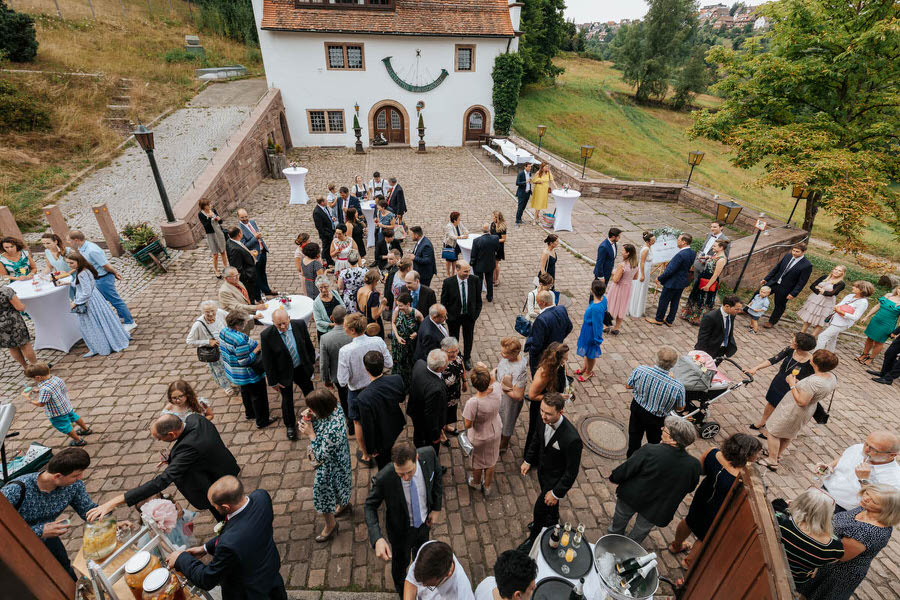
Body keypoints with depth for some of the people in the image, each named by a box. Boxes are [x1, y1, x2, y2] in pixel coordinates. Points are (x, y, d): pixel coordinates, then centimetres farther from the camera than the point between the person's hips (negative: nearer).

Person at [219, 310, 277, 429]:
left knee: (245, 392, 31)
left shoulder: (223, 331, -9)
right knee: (258, 396, 12)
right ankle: (262, 421, 29)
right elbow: (244, 361, -31)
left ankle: (249, 413, 53)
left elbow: (222, 349, 7)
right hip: (248, 375, -9)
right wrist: (257, 348, -23)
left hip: (232, 372, 9)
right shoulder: (240, 340, -37)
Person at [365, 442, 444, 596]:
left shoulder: (428, 454, -32)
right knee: (401, 561, 28)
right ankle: (401, 588, 64)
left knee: (421, 552, 35)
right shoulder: (383, 479, -40)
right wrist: (377, 539, -36)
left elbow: (437, 474, -10)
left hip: (425, 521, 3)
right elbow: (370, 506, -22)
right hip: (401, 529, -3)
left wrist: (437, 508, -7)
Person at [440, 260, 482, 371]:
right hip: (453, 316, -2)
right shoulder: (448, 282, -20)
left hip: (469, 316, 2)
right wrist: (446, 315, -8)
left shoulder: (475, 280, -15)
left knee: (469, 338, 21)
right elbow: (443, 301, -8)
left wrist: (476, 313, -5)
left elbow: (478, 299, -3)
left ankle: (467, 358, 47)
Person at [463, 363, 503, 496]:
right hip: (495, 433, 4)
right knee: (491, 460, 29)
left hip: (479, 438, -4)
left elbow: (468, 425, -26)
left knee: (477, 462, 27)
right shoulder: (496, 390, -29)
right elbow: (493, 380, -3)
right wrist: (486, 368, -15)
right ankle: (487, 487, 52)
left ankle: (476, 483, 56)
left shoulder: (472, 402, -41)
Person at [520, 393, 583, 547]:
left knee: (540, 507, 13)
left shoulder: (571, 439, -41)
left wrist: (557, 493, -17)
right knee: (549, 502, 31)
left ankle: (535, 537, 43)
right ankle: (552, 521, 62)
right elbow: (537, 438, 1)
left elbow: (572, 470, -26)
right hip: (543, 469, 6)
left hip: (556, 479, -6)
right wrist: (528, 460, 9)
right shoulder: (545, 419, -22)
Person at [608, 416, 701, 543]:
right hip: (656, 509, 1)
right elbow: (690, 488, -5)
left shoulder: (649, 451, -36)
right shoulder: (694, 465, -26)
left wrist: (614, 477, -2)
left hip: (631, 498, -1)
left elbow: (626, 470, -23)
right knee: (641, 530, 31)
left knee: (620, 518, 31)